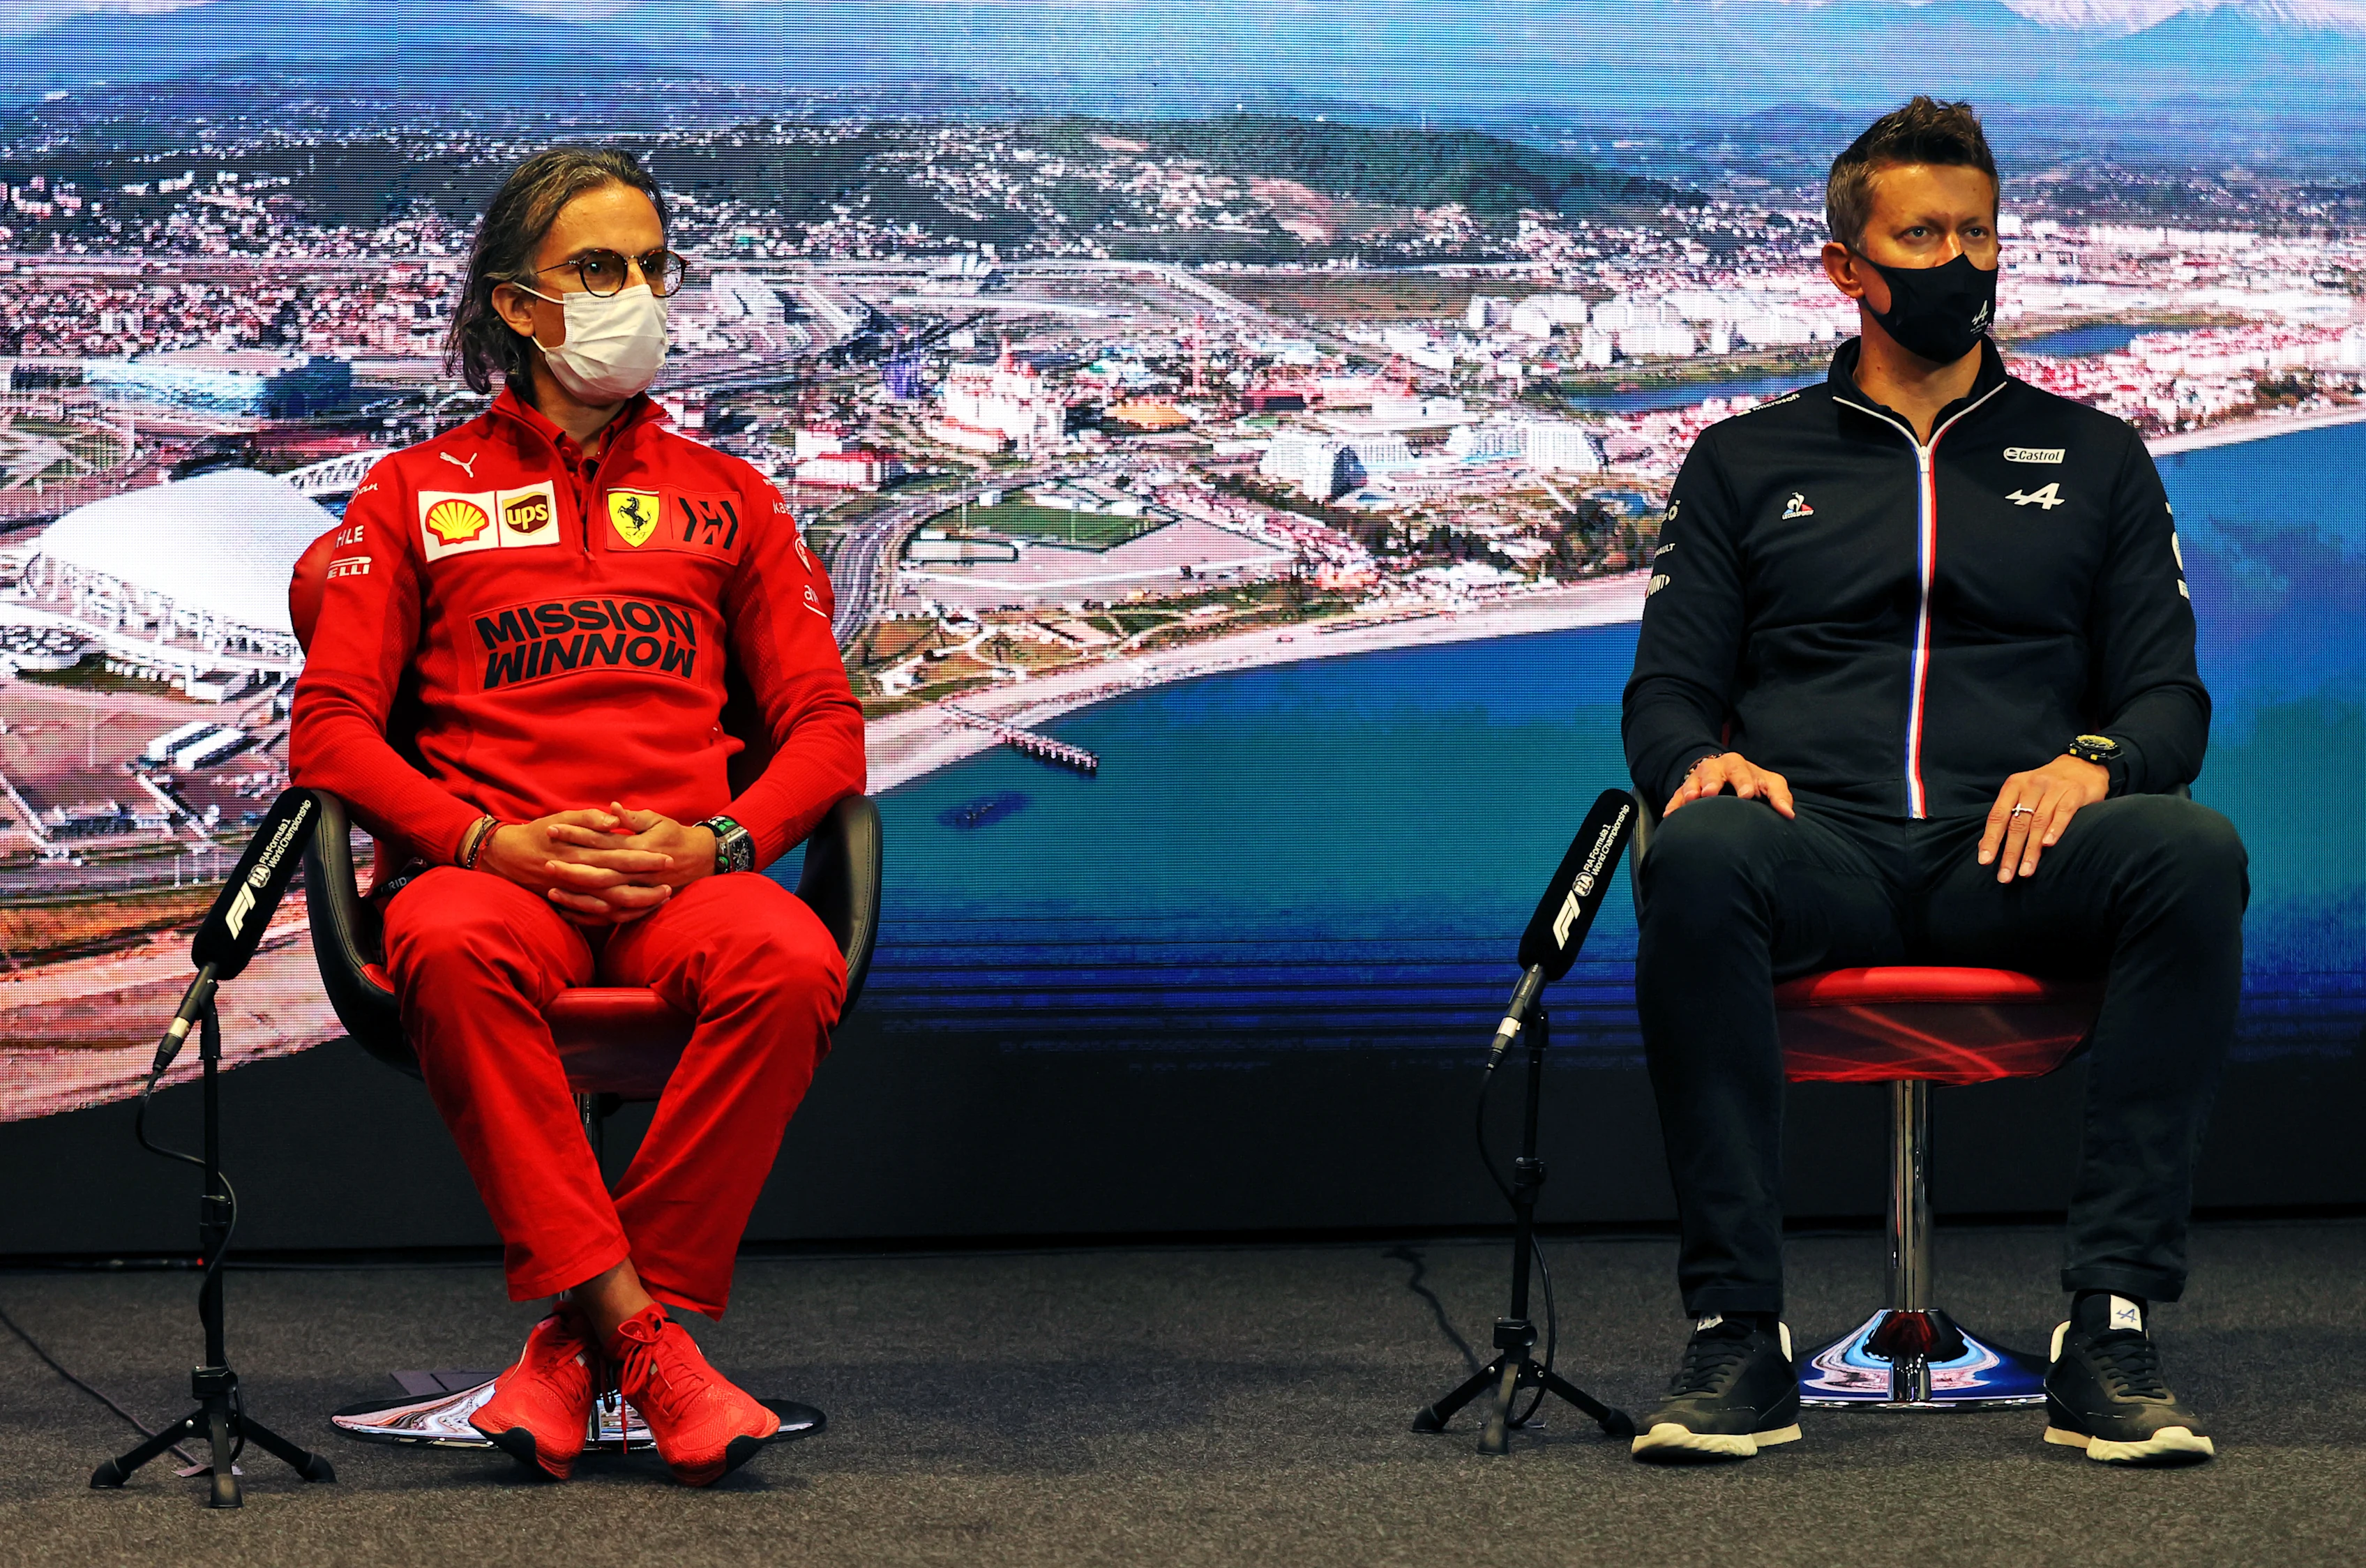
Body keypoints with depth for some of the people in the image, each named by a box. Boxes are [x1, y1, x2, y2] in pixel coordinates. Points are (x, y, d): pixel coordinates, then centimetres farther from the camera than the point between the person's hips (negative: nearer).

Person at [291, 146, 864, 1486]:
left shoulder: (727, 498, 24)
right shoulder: (417, 494, 18)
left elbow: (826, 725, 15)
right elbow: (331, 725, 7)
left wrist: (714, 844, -7)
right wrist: (494, 840, -11)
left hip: (684, 875, 1)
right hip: (488, 863, -1)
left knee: (793, 964, -36)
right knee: (448, 948, -40)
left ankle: (578, 1339, -30)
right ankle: (642, 1340, -39)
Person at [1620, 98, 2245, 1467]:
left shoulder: (2094, 458, 24)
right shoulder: (1748, 462, 23)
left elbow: (2170, 696, 16)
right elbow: (1667, 684, 16)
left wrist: (2092, 765, -9)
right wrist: (1703, 759, -10)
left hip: (2016, 861, 1)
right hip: (1824, 851, -1)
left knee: (2194, 852, -34)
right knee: (1702, 857, -38)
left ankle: (2113, 1331, -34)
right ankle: (1740, 1339, -35)